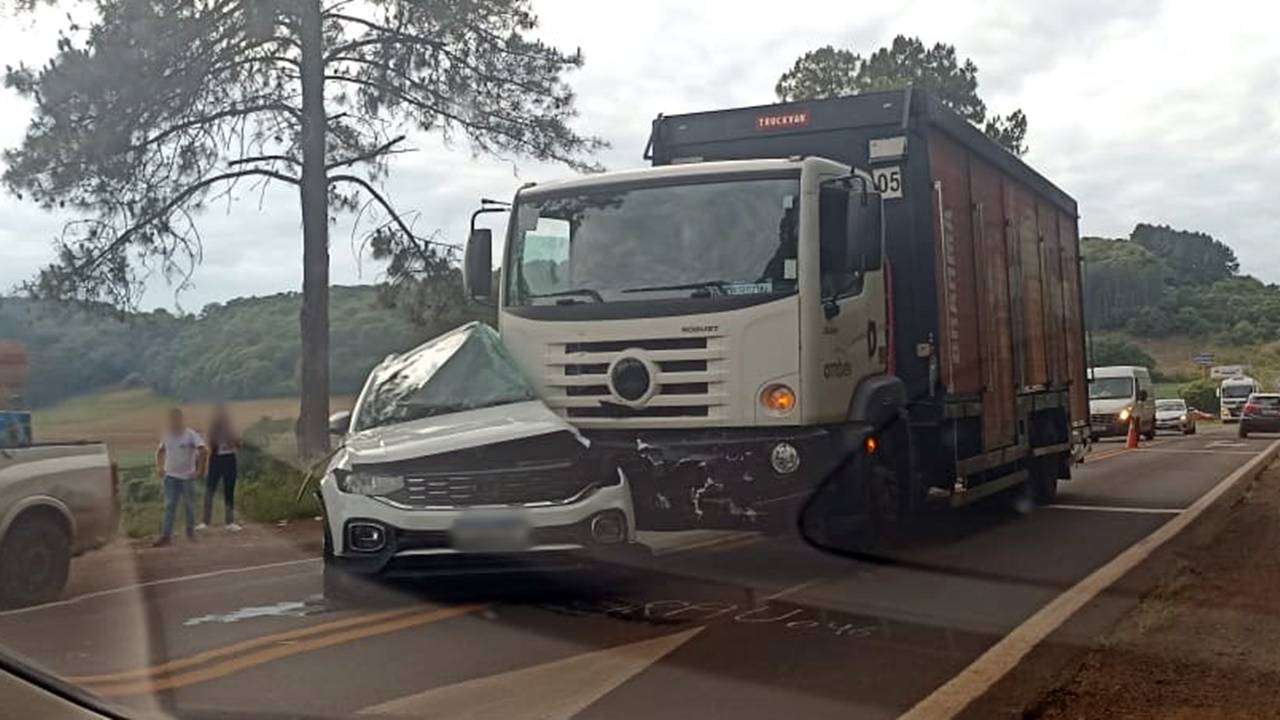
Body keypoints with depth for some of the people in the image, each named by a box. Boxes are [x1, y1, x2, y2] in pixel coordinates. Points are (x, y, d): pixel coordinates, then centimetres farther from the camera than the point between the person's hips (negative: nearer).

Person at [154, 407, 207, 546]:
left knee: (189, 505, 9)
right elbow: (160, 451, 20)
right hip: (171, 476, 3)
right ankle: (166, 535, -6)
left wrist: (199, 470, -18)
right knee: (169, 506, -3)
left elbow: (204, 450, -17)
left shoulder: (191, 435, -10)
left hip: (187, 476, -3)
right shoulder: (166, 435, 4)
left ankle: (190, 530, 28)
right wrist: (159, 466, 7)